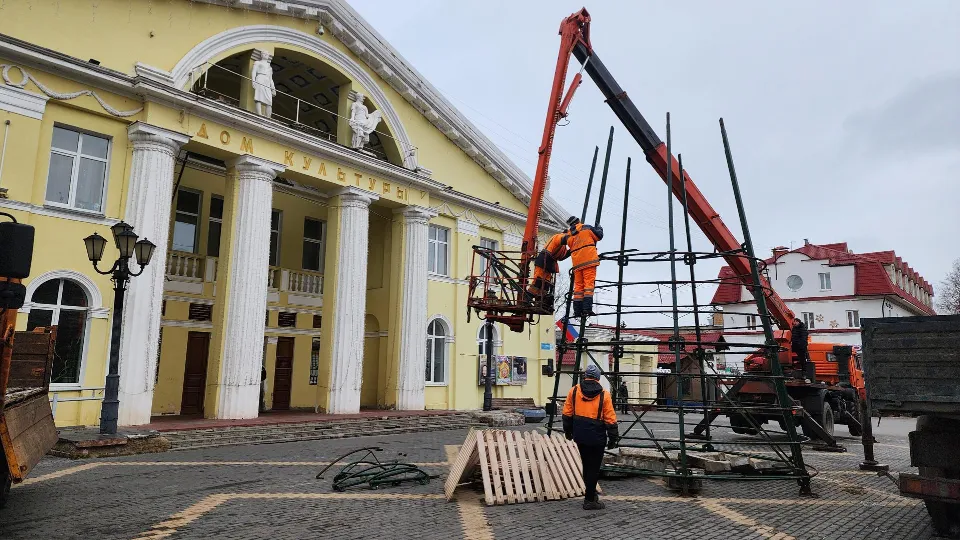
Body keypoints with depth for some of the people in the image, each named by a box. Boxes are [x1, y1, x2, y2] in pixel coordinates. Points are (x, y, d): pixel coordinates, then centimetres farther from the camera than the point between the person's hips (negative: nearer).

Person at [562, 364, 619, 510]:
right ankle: (589, 500, 10)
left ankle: (591, 492, 33)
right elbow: (610, 420, -7)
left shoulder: (574, 391, 2)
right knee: (594, 467, 5)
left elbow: (567, 413, 7)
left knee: (586, 464, 21)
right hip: (596, 438, -4)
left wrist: (568, 431, 19)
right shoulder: (604, 395, -7)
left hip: (580, 436, 4)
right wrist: (613, 438, 2)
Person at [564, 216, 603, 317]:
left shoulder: (569, 236, 16)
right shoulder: (587, 228, 5)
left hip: (577, 264, 4)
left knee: (578, 286, 7)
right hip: (589, 260, -4)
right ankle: (587, 309, -18)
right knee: (589, 283, -8)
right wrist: (599, 228, 26)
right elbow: (599, 236, 7)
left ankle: (577, 311, 2)